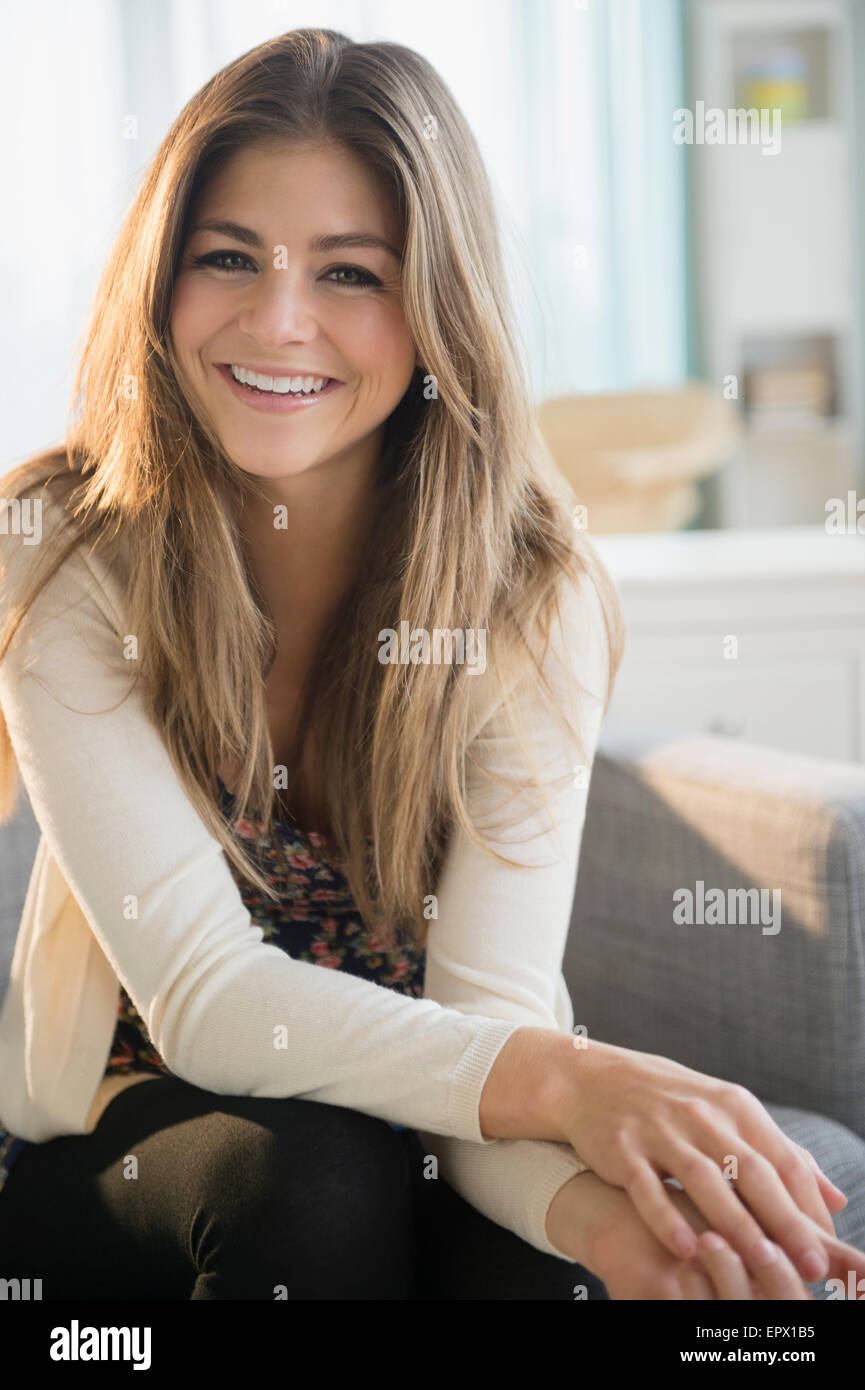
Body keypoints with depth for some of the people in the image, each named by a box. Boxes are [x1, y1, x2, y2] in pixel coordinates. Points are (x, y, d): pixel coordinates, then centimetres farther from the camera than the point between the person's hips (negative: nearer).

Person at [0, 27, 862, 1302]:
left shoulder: (531, 593, -14)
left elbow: (491, 1001, -19)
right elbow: (200, 992, -23)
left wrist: (592, 1199, -42)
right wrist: (558, 1083, -37)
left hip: (422, 1134, 0)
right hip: (127, 1138, 0)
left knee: (546, 1259, -31)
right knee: (310, 1176, -31)